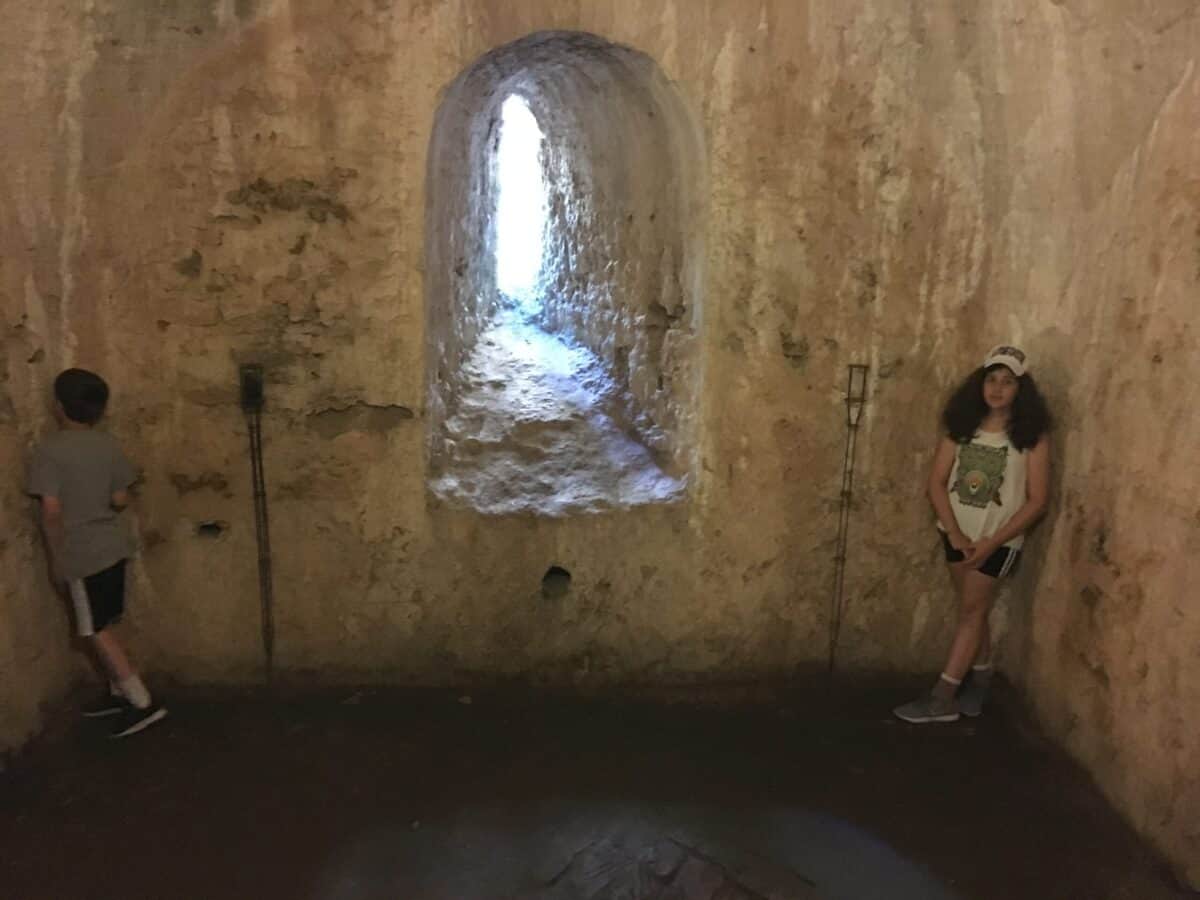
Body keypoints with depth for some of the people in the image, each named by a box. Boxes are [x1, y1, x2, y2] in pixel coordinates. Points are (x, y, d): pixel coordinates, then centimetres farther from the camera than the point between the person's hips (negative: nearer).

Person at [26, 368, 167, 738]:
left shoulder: (48, 450, -15)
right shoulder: (108, 444, 2)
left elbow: (51, 511, -18)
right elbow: (121, 500, 4)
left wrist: (56, 560, -9)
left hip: (82, 554, -6)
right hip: (112, 546, 7)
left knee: (96, 631, 1)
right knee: (104, 626, 18)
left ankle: (143, 703, -1)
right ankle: (119, 692, 26)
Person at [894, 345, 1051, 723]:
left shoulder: (1031, 435, -11)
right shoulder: (962, 424, -2)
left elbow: (1036, 501, -12)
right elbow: (936, 481, -3)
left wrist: (992, 542, -17)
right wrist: (955, 532, -13)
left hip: (998, 538, -3)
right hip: (957, 533, 4)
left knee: (971, 611, 0)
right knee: (974, 610, 15)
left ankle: (943, 698, 4)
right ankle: (980, 680, 33)